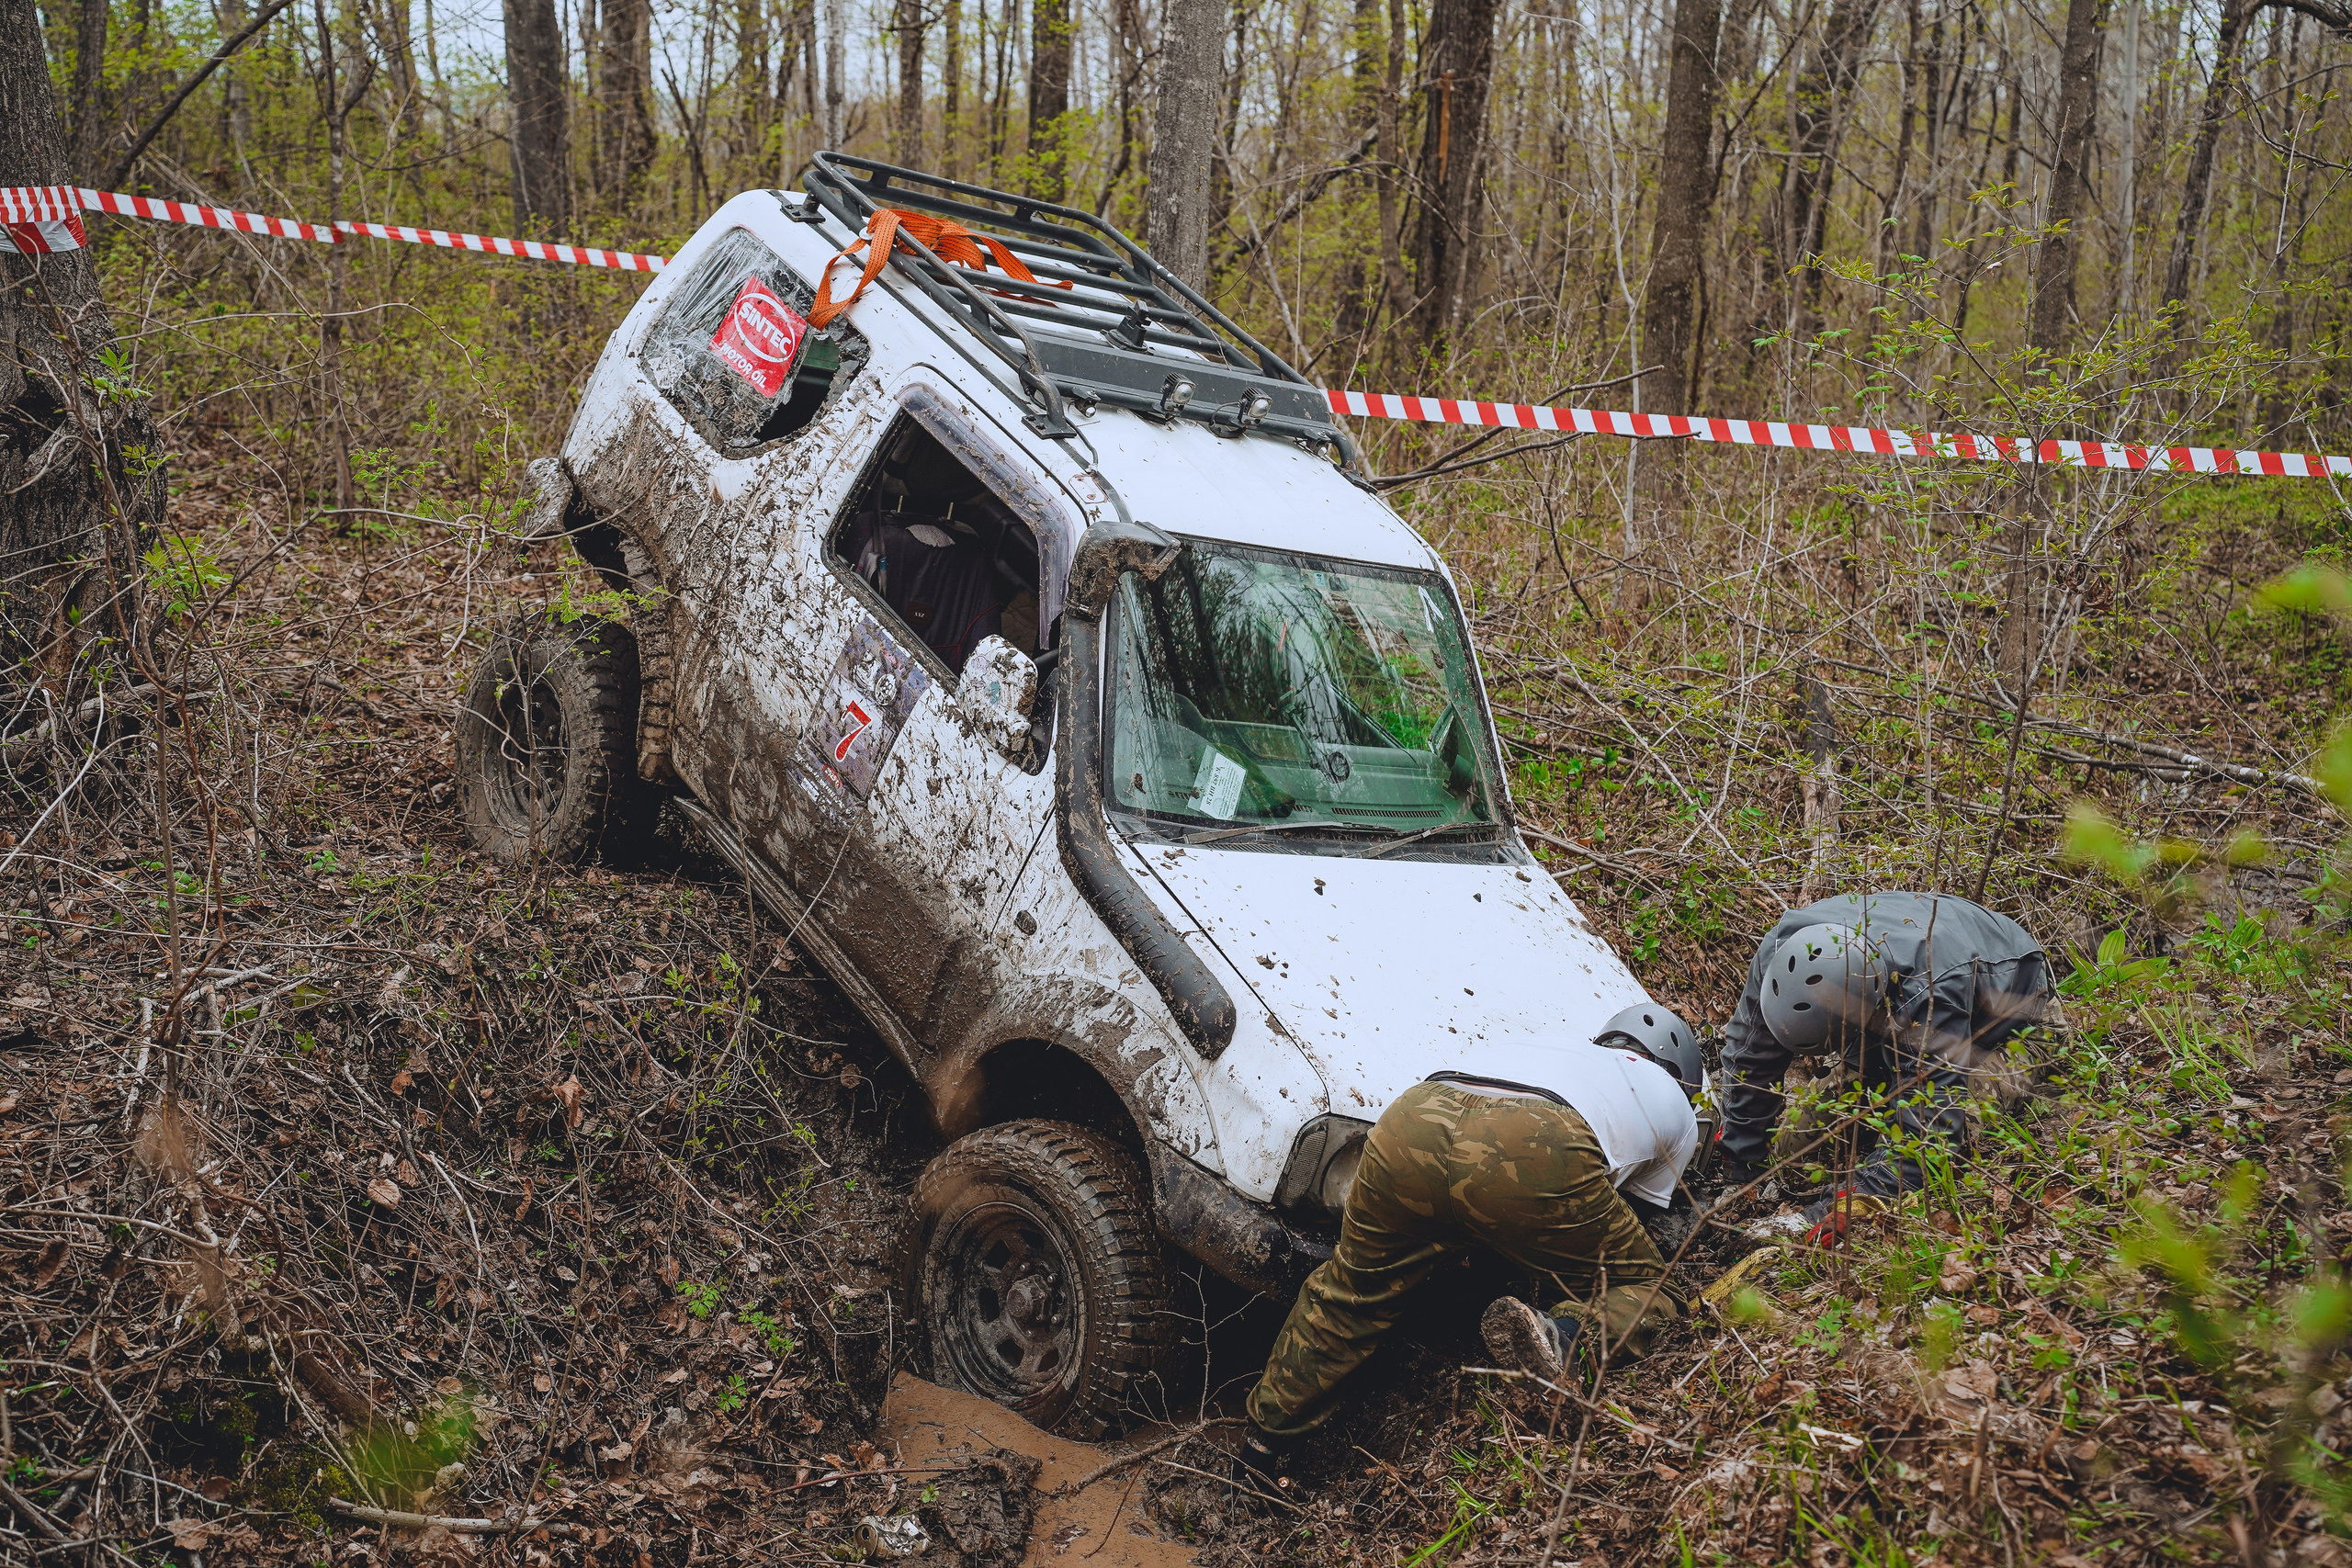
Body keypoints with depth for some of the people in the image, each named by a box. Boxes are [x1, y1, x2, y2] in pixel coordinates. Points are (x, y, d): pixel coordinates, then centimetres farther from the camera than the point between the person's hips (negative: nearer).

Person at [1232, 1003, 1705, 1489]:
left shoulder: (1567, 1051, 45)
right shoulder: (1675, 1107, 35)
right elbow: (1643, 1205, 44)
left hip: (1411, 1124, 5)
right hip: (1533, 1156, -4)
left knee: (1349, 1294, 26)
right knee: (1646, 1292, 17)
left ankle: (1260, 1444, 31)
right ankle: (1567, 1336, -14)